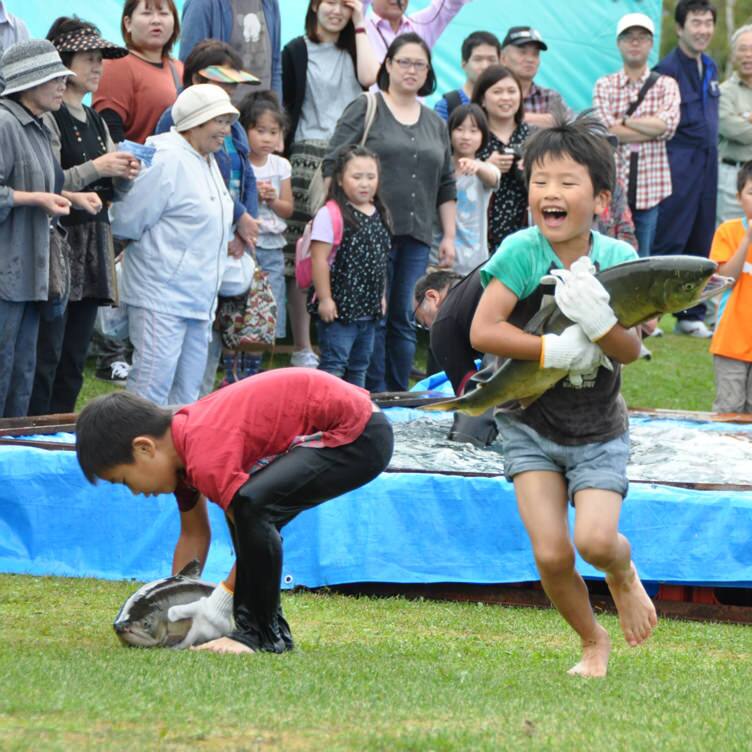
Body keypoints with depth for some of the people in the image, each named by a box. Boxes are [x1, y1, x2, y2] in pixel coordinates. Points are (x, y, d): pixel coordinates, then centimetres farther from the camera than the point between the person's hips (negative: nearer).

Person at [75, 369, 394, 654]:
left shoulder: (208, 457, -22)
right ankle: (271, 628, 18)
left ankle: (263, 634, -12)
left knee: (252, 503, -24)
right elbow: (194, 534, 19)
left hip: (360, 435, -11)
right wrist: (173, 605, 16)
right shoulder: (182, 439, 9)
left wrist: (221, 600, -10)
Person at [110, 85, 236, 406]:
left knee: (186, 397, 11)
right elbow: (126, 223, -14)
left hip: (199, 300, 9)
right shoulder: (168, 162, -15)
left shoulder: (209, 162, 14)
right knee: (151, 392, -11)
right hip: (162, 298, -9)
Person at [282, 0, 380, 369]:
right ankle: (302, 348, -1)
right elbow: (286, 108, 4)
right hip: (309, 156, -3)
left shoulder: (354, 50, 16)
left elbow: (369, 77, -5)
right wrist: (282, 155, -3)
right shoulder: (296, 52, 5)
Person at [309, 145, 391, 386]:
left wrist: (381, 297, 18)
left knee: (359, 366, 15)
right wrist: (324, 298, -16)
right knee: (334, 365, -8)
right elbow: (320, 259, -15)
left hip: (369, 308, 8)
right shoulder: (331, 214, -13)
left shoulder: (379, 215, 10)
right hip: (339, 306, -8)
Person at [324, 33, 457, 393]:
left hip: (416, 237, 5)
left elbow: (446, 187, 21)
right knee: (375, 318, -5)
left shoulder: (435, 124, 18)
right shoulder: (365, 110, 1)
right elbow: (333, 166, -3)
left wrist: (449, 236, 14)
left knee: (404, 321, 5)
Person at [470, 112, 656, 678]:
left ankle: (624, 574, 20)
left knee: (595, 541, -18)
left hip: (599, 430, 0)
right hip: (531, 426, 0)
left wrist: (598, 321, -32)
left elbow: (631, 351, -12)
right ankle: (593, 641, 18)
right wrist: (556, 350, -26)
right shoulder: (522, 252, -15)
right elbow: (482, 331, -21)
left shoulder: (618, 259, -9)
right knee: (551, 554, -9)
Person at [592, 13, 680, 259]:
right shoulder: (604, 86, 6)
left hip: (649, 189, 1)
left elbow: (668, 124, -9)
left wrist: (623, 121, -6)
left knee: (642, 257, 4)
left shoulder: (665, 85, 9)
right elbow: (605, 131, -8)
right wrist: (652, 127, -7)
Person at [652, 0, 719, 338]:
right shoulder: (668, 69, -12)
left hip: (707, 163, 8)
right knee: (668, 241, -8)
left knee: (701, 243, 11)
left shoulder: (710, 67, 14)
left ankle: (692, 315, 18)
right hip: (679, 165, -8)